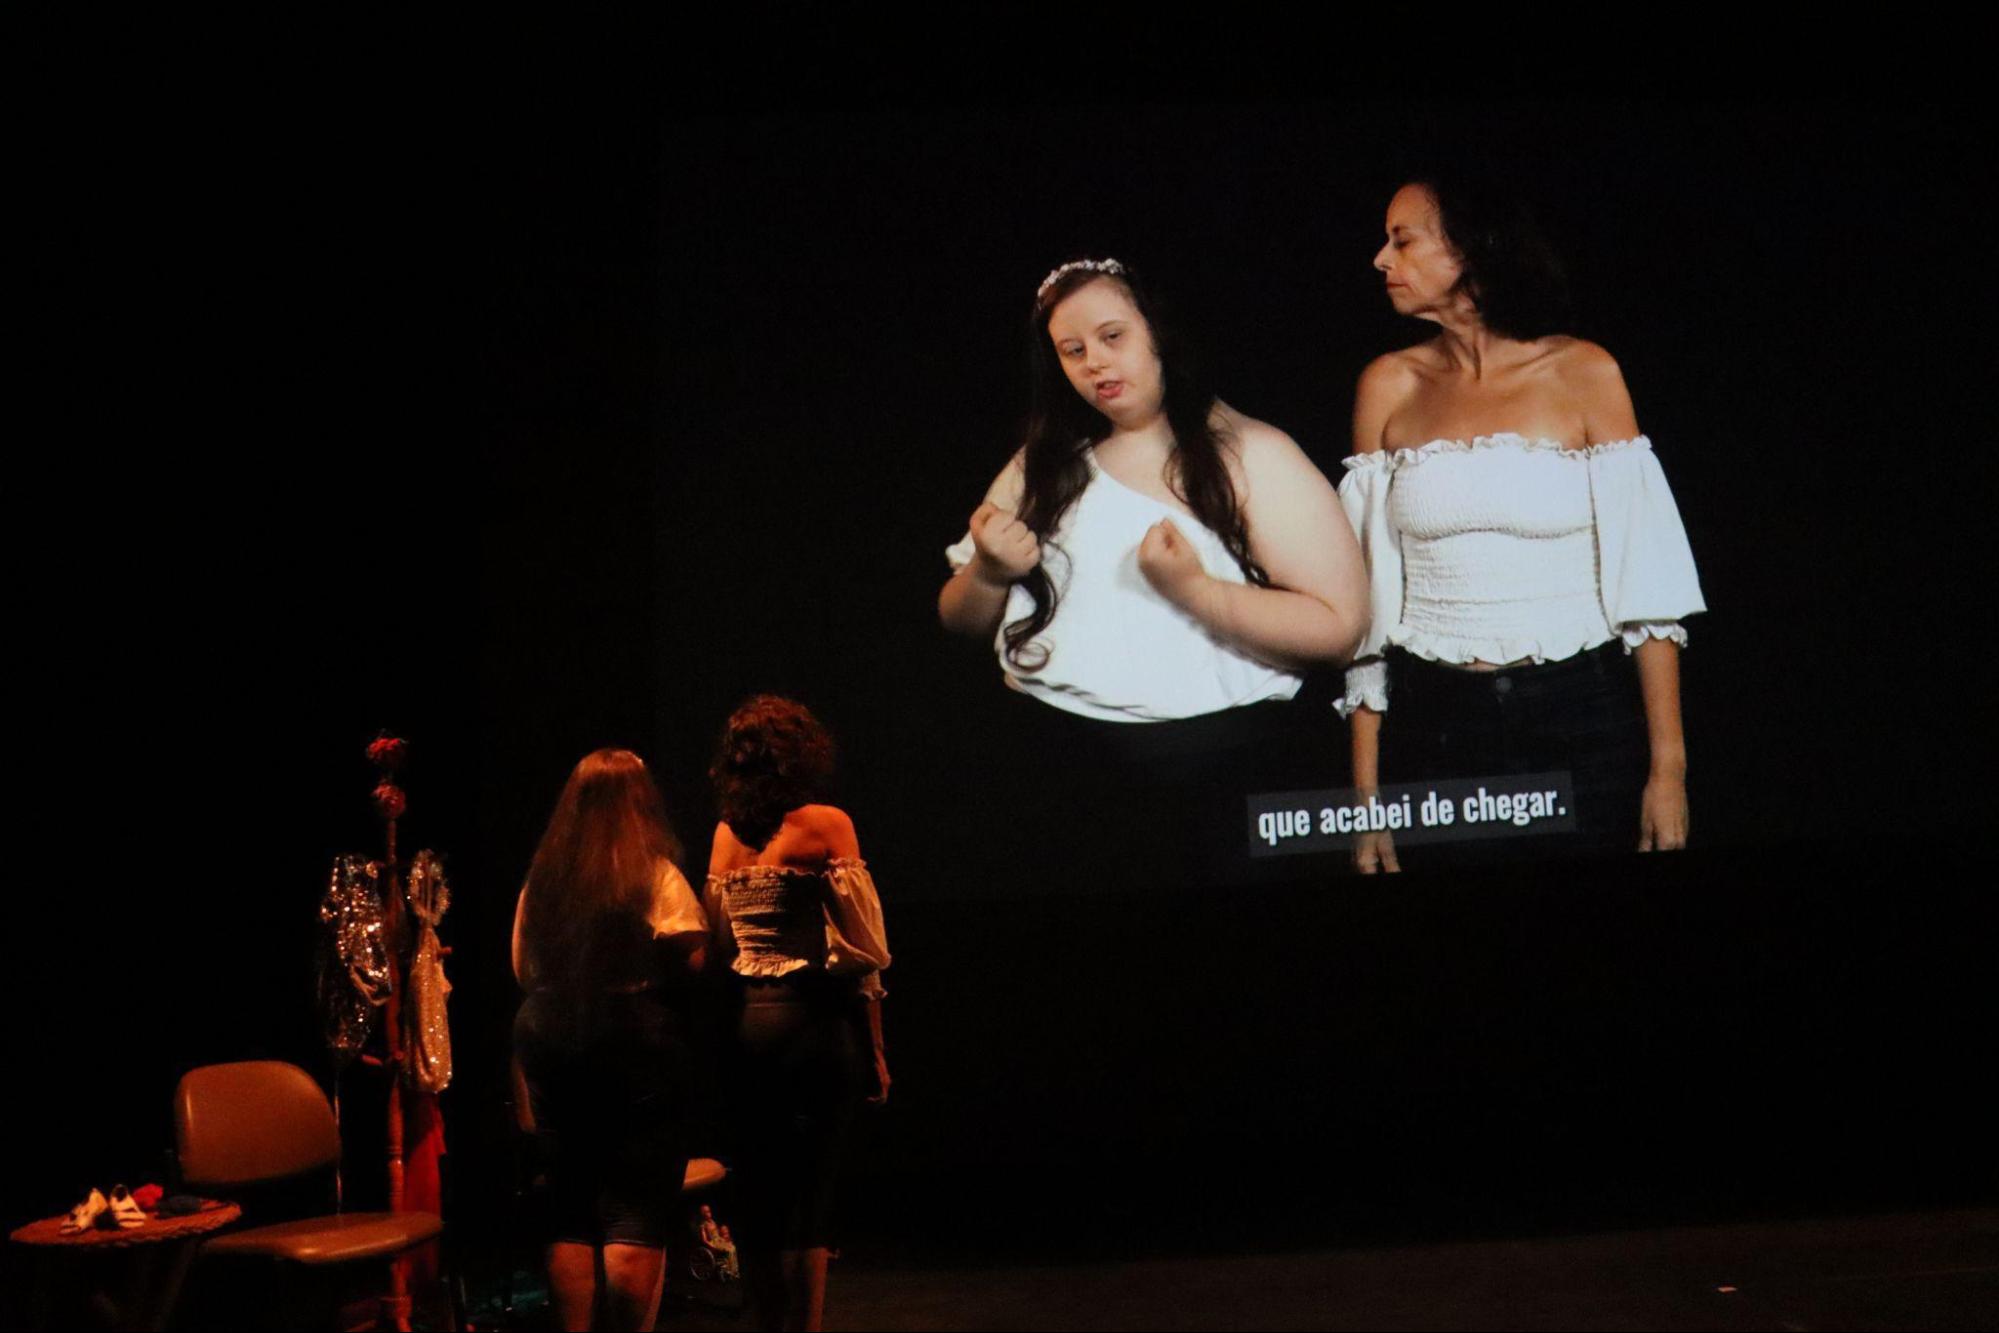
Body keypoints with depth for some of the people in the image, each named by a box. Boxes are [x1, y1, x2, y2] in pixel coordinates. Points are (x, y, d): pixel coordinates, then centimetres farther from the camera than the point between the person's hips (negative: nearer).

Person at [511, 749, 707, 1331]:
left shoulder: (541, 877, 7)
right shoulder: (655, 875, -9)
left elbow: (523, 970, 13)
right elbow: (695, 964, -13)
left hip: (549, 1044, 5)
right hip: (639, 1046, -5)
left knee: (572, 1215, 13)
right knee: (638, 1215, 0)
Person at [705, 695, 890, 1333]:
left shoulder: (726, 834, 7)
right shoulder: (825, 824, -7)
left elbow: (717, 943, 12)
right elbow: (860, 947, -9)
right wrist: (875, 1046, -4)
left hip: (747, 1021, 5)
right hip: (817, 1018, -5)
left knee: (759, 1192, 12)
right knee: (812, 1193, 0)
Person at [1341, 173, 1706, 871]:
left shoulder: (1582, 372, -2)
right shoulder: (1390, 385, 3)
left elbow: (1643, 579, -4)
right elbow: (1367, 596, 3)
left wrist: (1668, 767, -9)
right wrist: (1364, 788, -1)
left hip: (1582, 721, -1)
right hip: (1433, 722, 2)